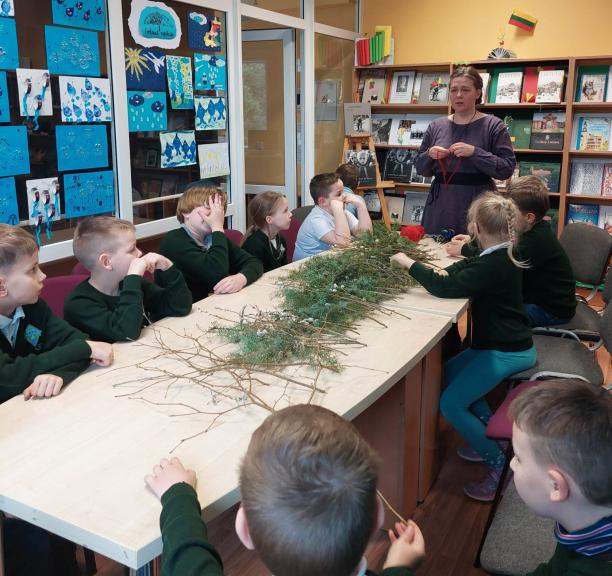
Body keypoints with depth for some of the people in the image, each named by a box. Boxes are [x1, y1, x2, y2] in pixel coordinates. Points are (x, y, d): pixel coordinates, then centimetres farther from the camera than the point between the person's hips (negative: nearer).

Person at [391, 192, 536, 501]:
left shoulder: (494, 265, -25)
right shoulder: (502, 256, 5)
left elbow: (444, 287, -29)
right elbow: (468, 268, 22)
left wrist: (409, 263, -17)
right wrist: (446, 272, 2)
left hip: (504, 353, -10)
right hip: (508, 344, 10)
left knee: (451, 404, -10)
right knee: (450, 371, 22)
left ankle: (499, 463, 2)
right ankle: (490, 436, 23)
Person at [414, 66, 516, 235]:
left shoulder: (493, 125, -2)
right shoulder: (436, 126, 9)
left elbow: (507, 168, -9)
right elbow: (420, 168, 14)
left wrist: (475, 152, -19)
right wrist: (429, 155, -7)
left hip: (477, 207, -3)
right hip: (440, 207, 3)